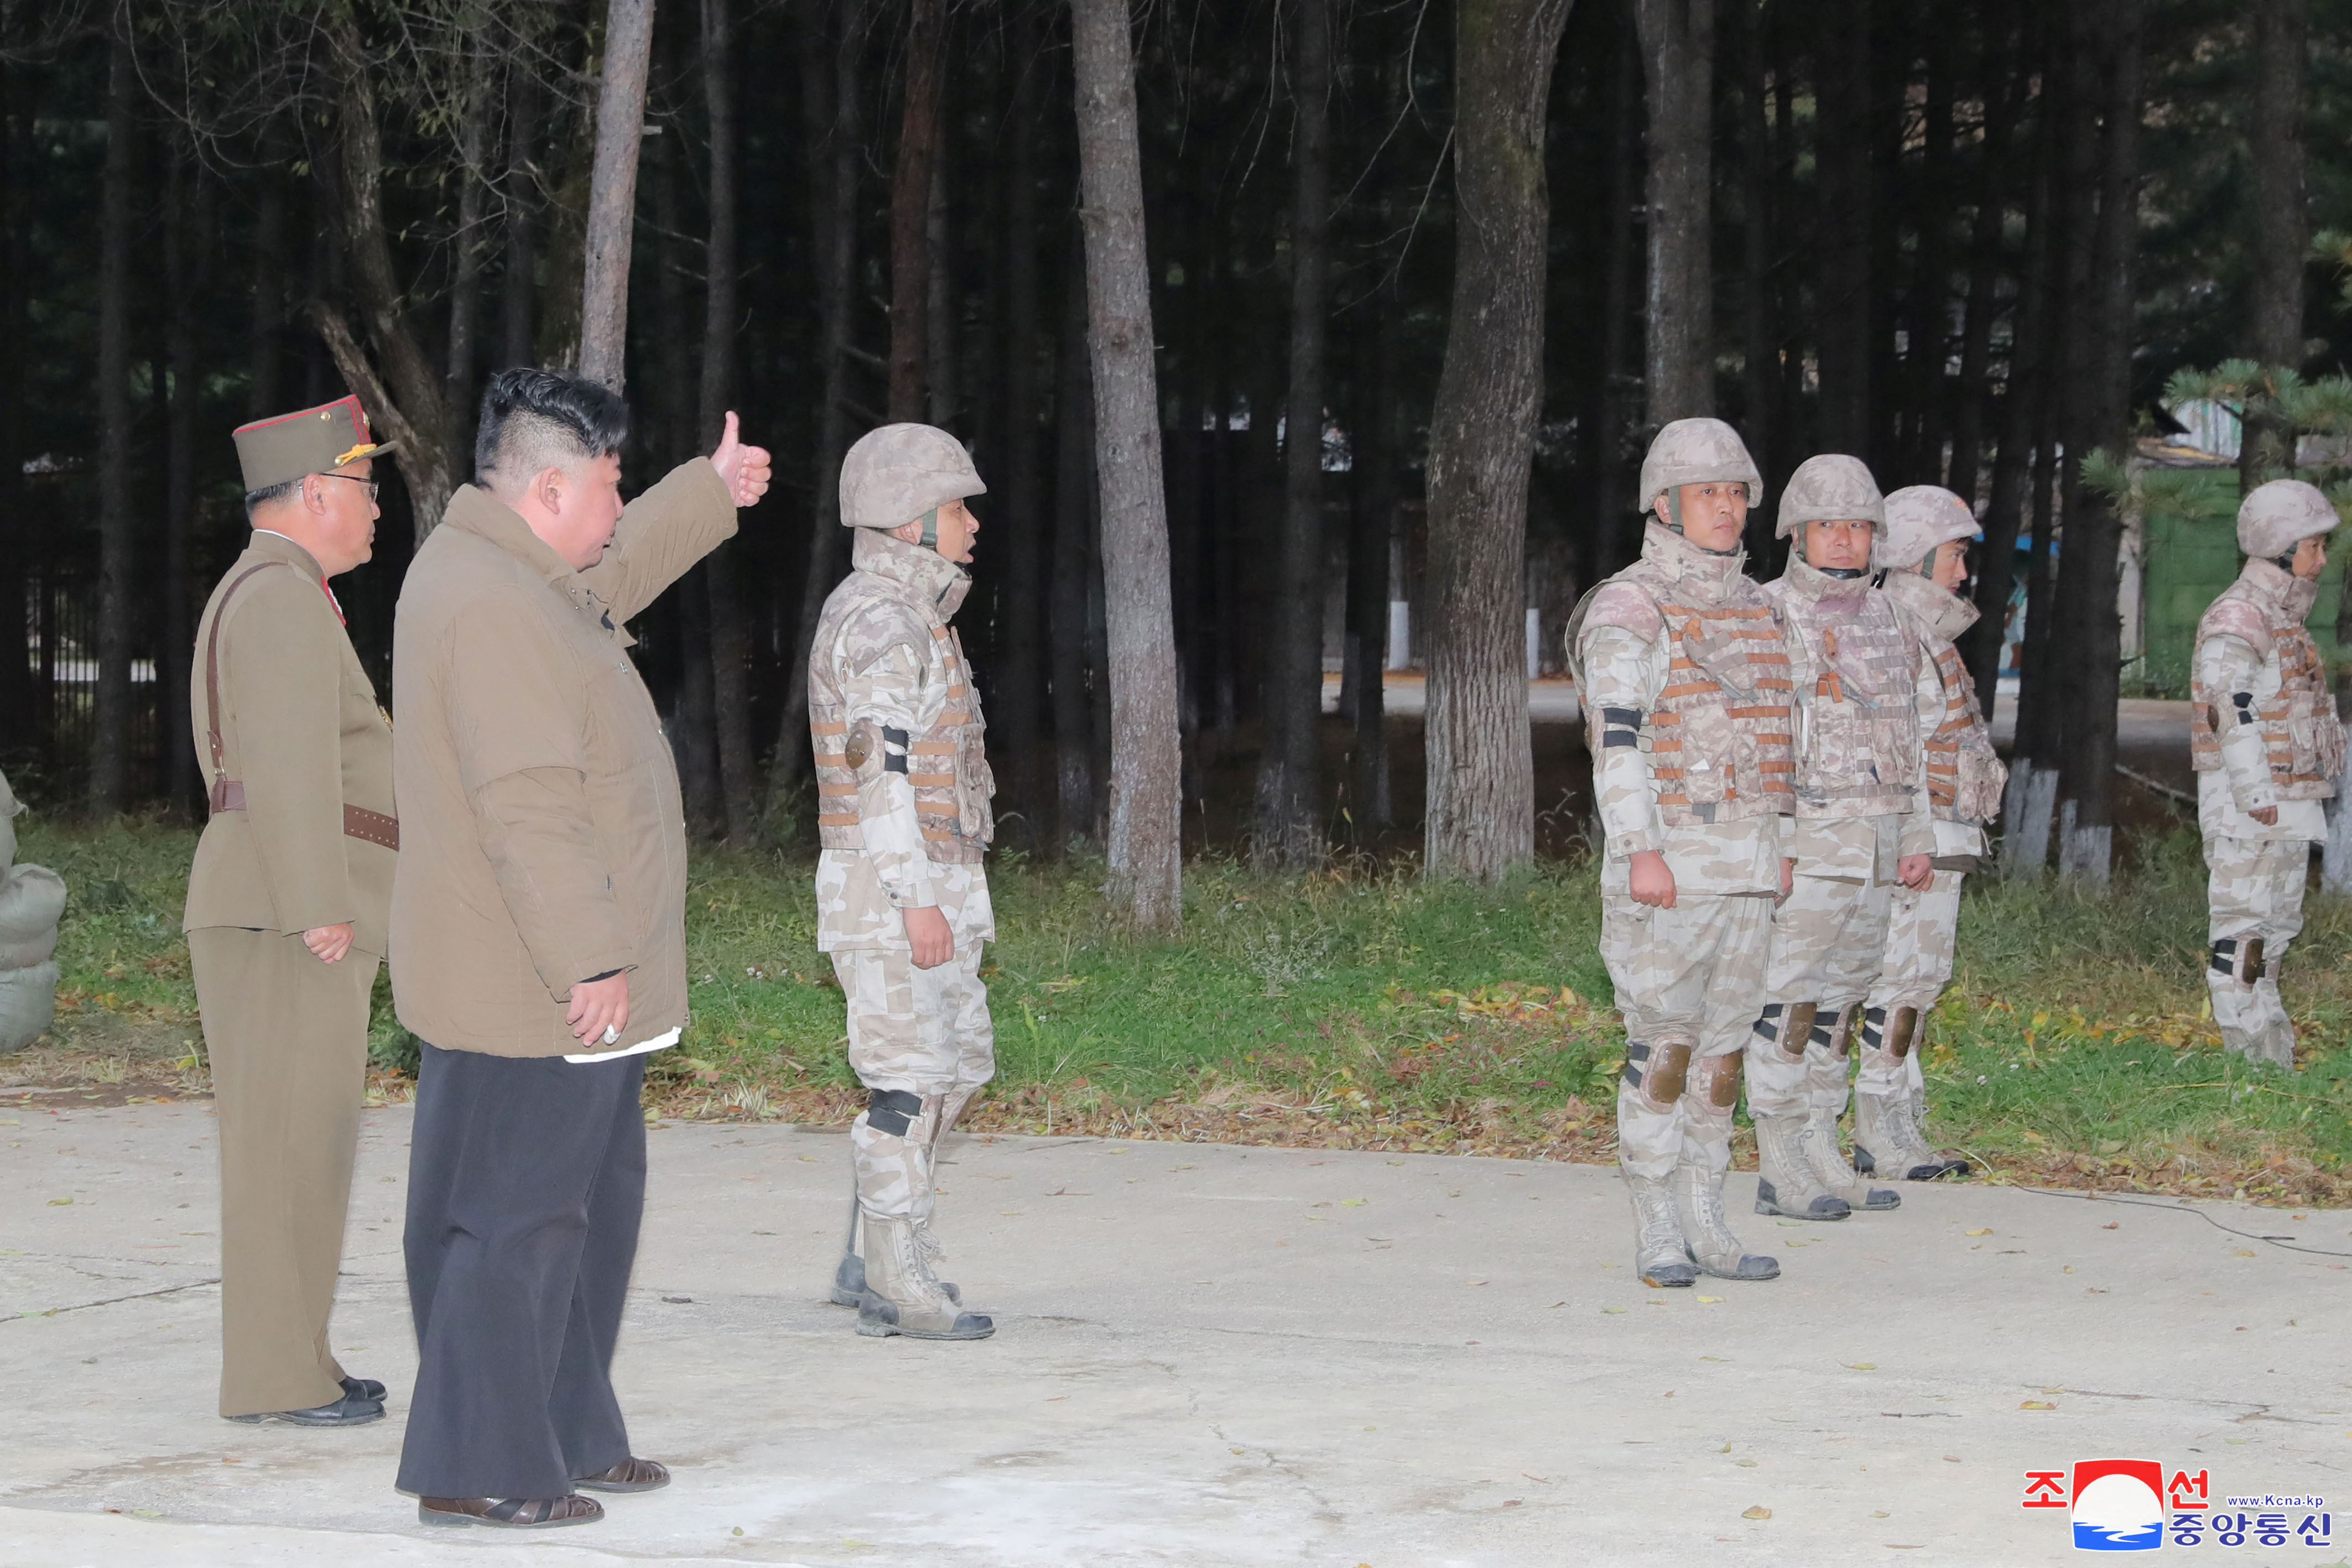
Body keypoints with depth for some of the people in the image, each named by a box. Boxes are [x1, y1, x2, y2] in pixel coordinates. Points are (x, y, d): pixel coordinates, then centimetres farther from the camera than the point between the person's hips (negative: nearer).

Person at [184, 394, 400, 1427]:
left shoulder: (245, 601, 21)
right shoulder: (283, 598, -12)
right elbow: (291, 761, -20)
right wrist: (320, 908, -23)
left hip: (270, 915, 10)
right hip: (289, 913, -10)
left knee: (286, 1141, 11)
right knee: (292, 1141, -8)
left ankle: (289, 1362, 15)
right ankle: (275, 1377, -7)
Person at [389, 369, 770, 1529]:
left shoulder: (510, 572, 13)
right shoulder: (490, 607, -21)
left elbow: (609, 574, 38)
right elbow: (528, 804, -26)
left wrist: (707, 493, 47)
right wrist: (587, 958, -26)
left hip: (557, 991, 11)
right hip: (529, 992, -11)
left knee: (592, 1206, 18)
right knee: (516, 1218, -6)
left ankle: (570, 1434, 27)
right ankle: (476, 1471, -2)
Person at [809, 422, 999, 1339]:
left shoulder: (914, 614, 18)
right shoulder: (879, 620, -15)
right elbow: (881, 766, -21)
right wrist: (917, 901, -24)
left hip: (931, 884, 10)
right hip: (891, 885, -10)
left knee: (960, 1061, 13)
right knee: (911, 1079, -7)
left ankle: (869, 1259, 18)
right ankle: (894, 1286, -3)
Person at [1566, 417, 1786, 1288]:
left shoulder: (1751, 607, 14)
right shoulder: (1629, 611, -9)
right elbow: (1618, 738, -16)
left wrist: (1777, 842, 17)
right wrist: (1641, 852, -24)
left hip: (1746, 863, 7)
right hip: (1669, 858, -7)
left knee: (1722, 1044, 9)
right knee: (1663, 1044, -5)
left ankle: (1703, 1225, 14)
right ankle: (1658, 1237, 0)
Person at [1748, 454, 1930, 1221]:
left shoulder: (1886, 623, 14)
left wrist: (1918, 836, 13)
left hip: (1871, 851, 7)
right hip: (1802, 844, -7)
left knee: (1839, 999, 10)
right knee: (1786, 1005, -5)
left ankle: (1821, 1158, 15)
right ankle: (1779, 1170, -2)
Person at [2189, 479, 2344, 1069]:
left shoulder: (2284, 619, 17)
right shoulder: (2236, 620, -14)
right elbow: (2232, 713, -21)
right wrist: (2258, 799, -25)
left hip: (2289, 807, 10)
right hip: (2247, 805, -10)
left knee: (2277, 928, 13)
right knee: (2241, 929, -8)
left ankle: (2274, 1058, 19)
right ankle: (2244, 1056, -8)